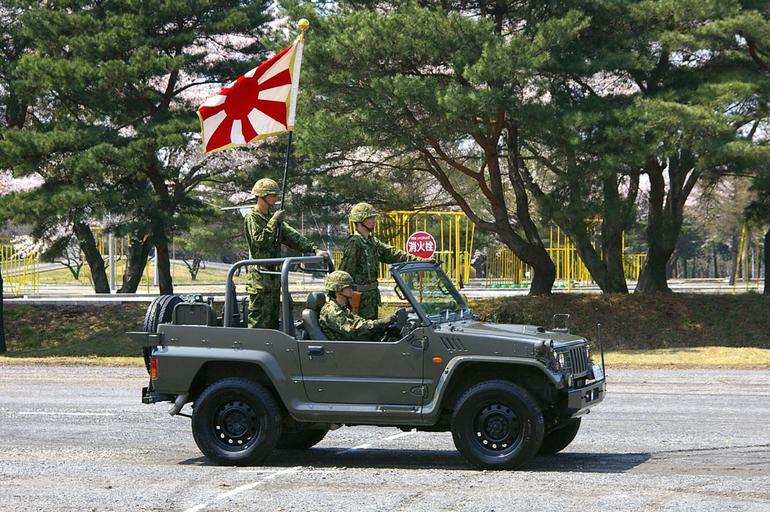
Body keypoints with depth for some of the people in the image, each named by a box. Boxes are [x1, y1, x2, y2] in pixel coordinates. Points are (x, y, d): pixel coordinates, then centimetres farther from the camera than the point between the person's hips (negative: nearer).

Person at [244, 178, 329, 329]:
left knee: (273, 320, 11)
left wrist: (314, 249, 1)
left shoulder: (272, 218, 17)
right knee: (259, 321, -10)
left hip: (274, 276, 9)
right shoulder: (252, 218, -7)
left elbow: (293, 237, 12)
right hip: (260, 277, -9)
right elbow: (260, 241, -20)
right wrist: (273, 222, -18)